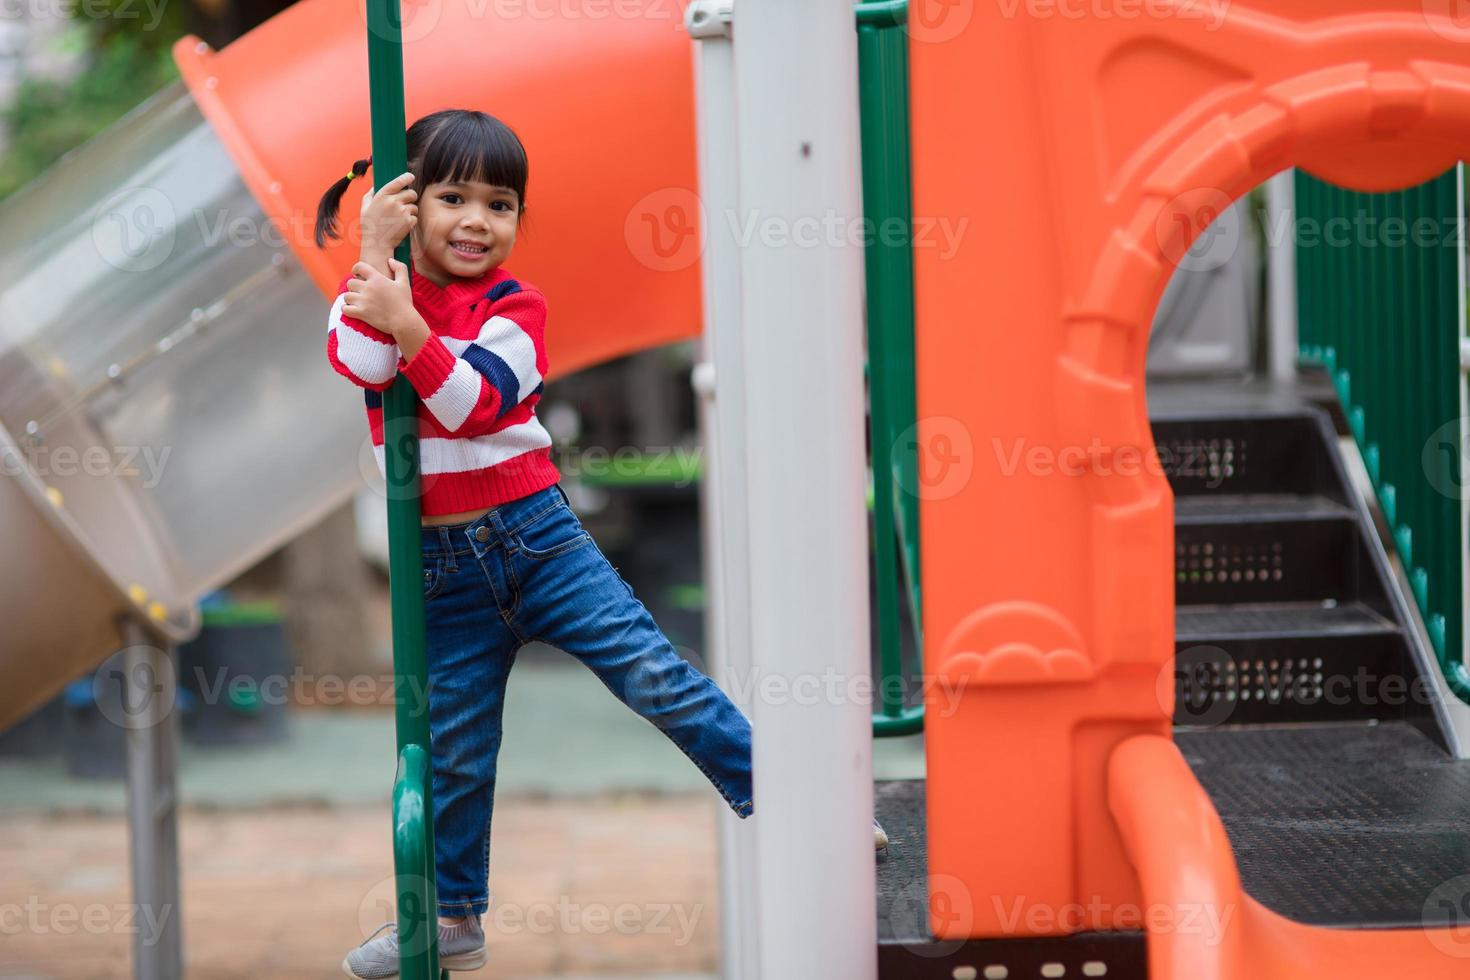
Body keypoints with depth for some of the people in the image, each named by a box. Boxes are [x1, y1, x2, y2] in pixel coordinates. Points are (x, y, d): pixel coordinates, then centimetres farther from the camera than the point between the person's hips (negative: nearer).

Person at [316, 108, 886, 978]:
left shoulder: (514, 306, -3)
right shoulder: (371, 289, 4)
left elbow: (474, 406, -20)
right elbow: (358, 364, -19)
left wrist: (406, 323, -29)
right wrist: (377, 248, -20)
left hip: (533, 531, -2)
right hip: (443, 563, 2)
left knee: (655, 673, -12)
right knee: (454, 745, 10)